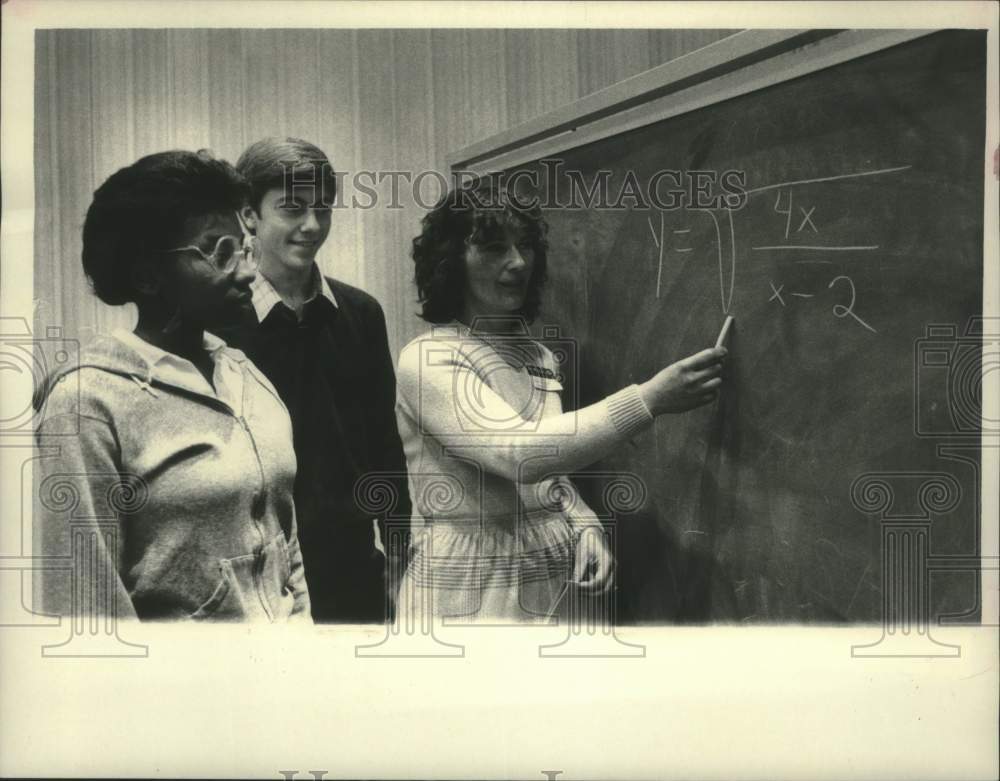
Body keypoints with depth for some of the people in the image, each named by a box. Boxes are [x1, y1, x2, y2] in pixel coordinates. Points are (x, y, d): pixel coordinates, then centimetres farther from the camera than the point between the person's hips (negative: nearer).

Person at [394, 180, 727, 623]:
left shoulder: (539, 358, 6)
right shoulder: (427, 360, -15)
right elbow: (520, 453, -28)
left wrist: (585, 526, -4)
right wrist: (650, 399, -31)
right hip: (470, 597, -6)